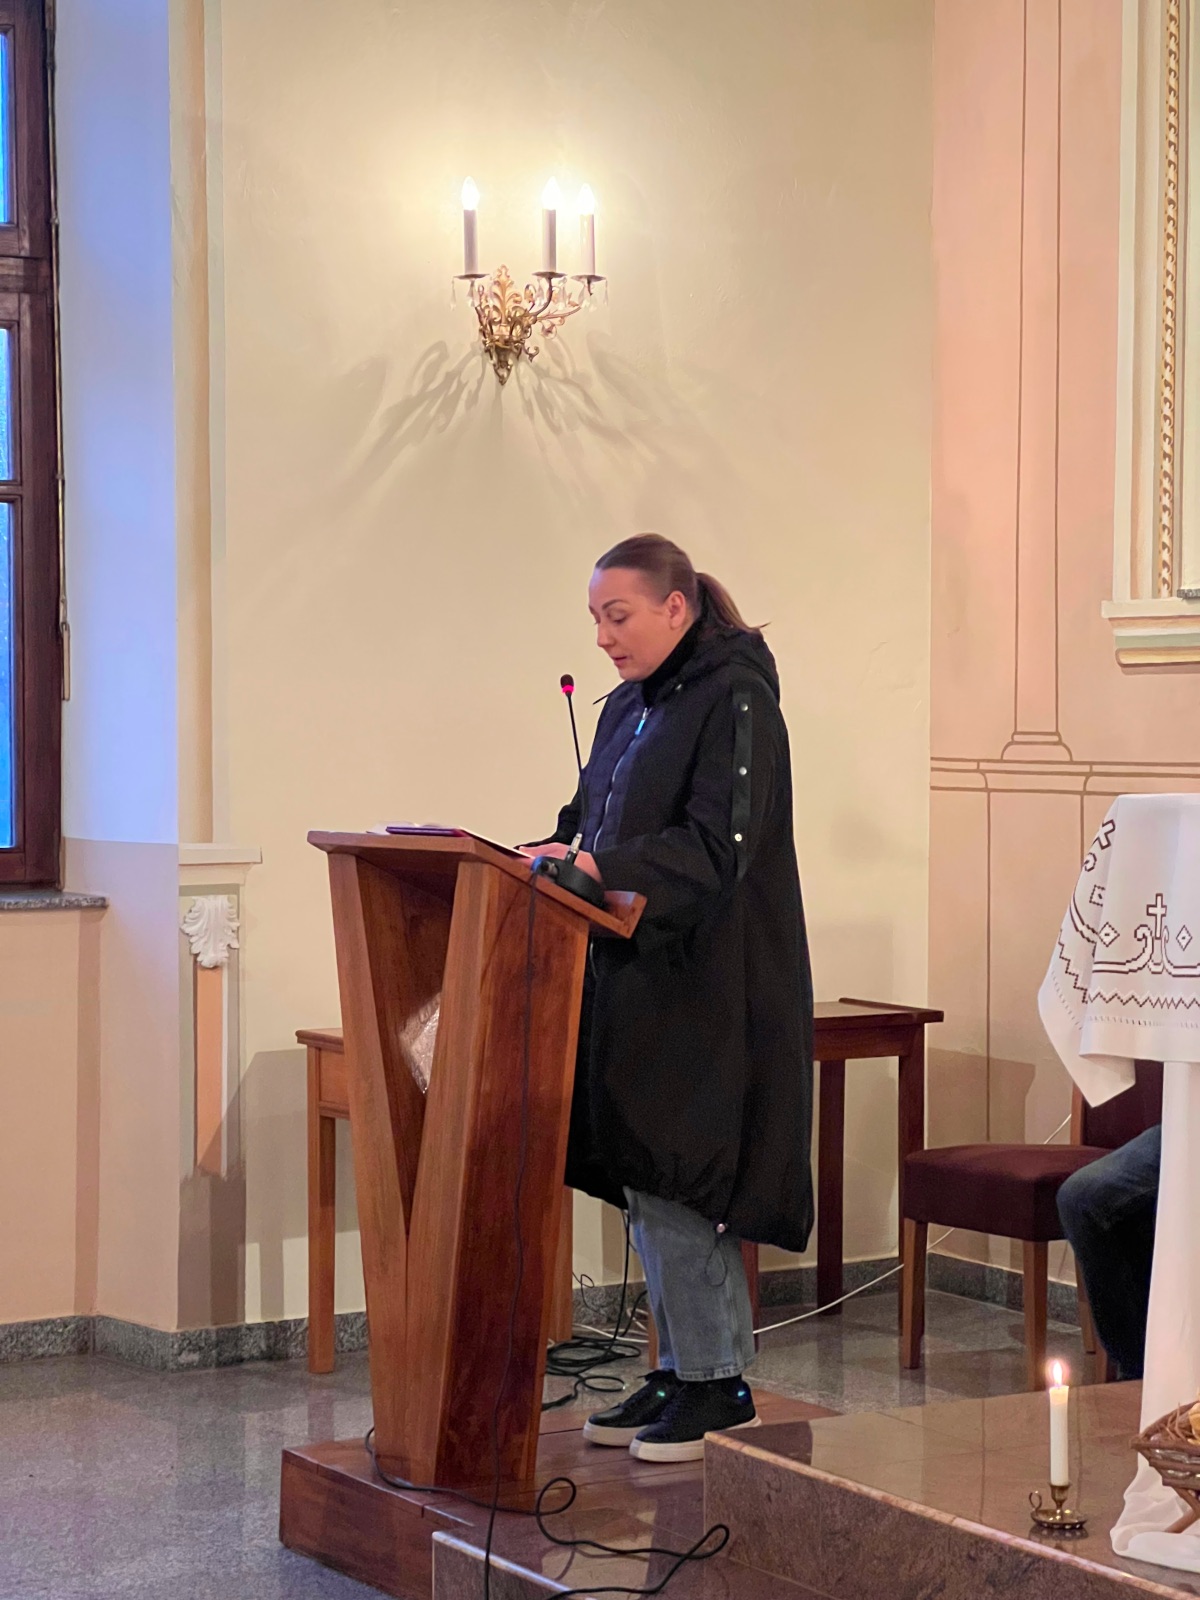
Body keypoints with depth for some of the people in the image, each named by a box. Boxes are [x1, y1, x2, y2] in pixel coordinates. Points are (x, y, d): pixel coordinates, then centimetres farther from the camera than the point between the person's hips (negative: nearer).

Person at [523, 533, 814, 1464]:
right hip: (637, 976, 9)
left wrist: (599, 865, -28)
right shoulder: (630, 707, 14)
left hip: (707, 987, -8)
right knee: (644, 1183, 10)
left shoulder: (734, 702, -12)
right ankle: (682, 1371, 20)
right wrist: (562, 854, -1)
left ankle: (718, 1380, 4)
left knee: (670, 1179, -7)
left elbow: (718, 849, -21)